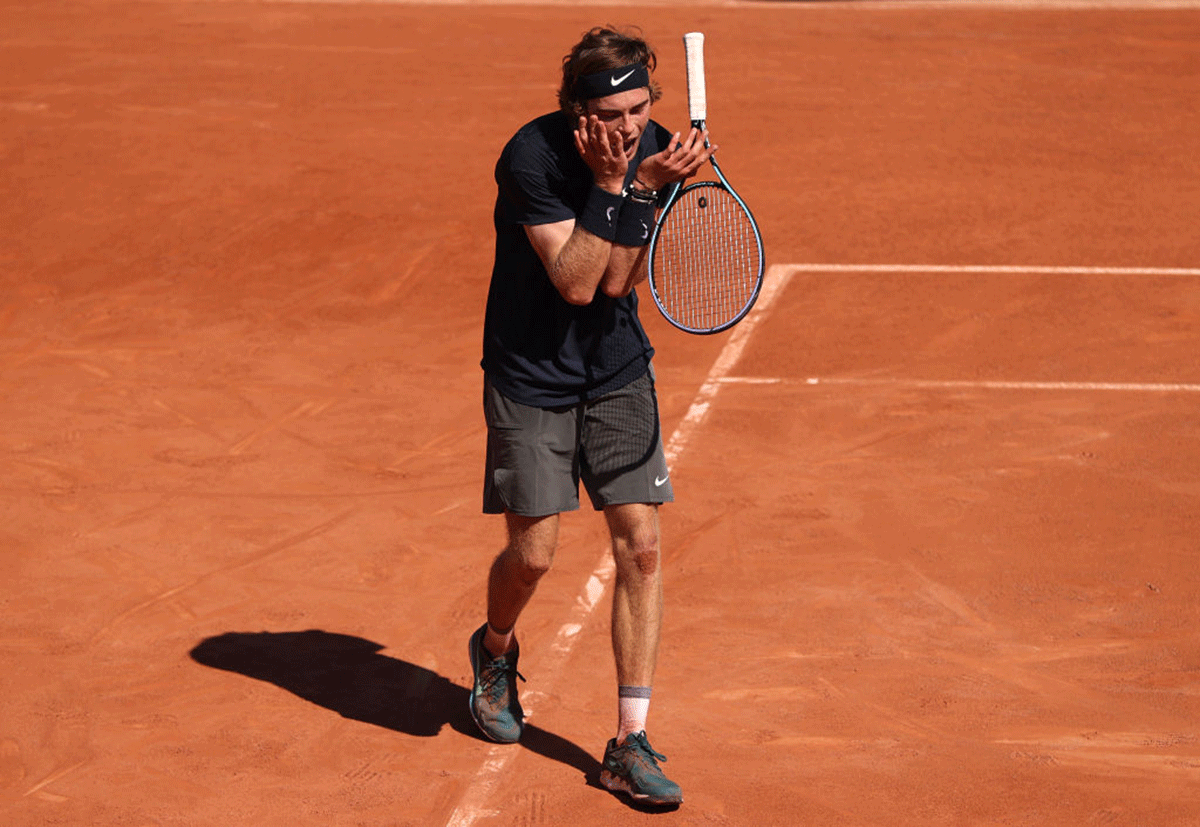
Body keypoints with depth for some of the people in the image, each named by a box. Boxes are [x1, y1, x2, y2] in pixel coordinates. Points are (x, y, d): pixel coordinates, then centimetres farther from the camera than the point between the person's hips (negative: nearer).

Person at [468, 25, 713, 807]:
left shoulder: (655, 151, -9)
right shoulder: (532, 156, -22)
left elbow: (617, 281, -15)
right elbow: (574, 281, -25)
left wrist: (646, 189, -27)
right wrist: (610, 187, -32)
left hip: (619, 372, 4)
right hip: (530, 376, -3)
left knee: (641, 544, -5)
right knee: (532, 553, 1)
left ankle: (631, 743, 2)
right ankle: (497, 649, 38)